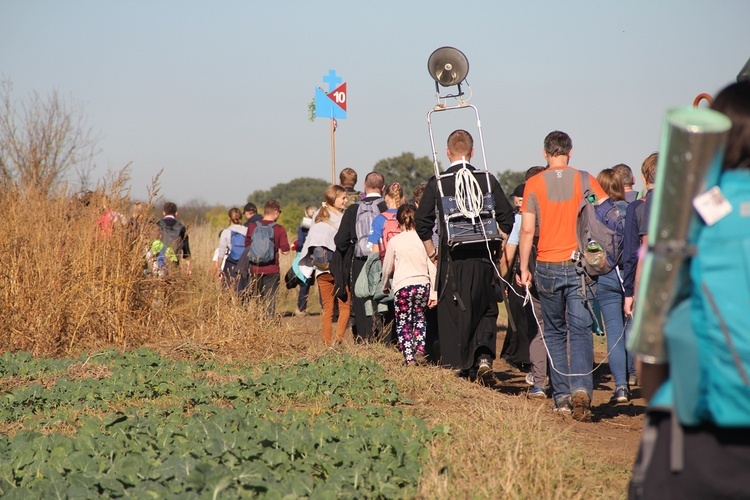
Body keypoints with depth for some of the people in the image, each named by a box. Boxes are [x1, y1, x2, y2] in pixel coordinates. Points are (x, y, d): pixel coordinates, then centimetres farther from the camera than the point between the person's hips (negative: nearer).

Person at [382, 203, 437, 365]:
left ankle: (409, 358, -1)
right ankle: (420, 350, 8)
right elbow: (432, 267, 3)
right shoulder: (422, 239, 3)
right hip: (423, 284, 3)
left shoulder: (395, 241, 0)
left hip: (402, 285, -3)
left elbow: (387, 268, 9)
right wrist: (434, 292, 8)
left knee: (403, 324, 7)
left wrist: (385, 286, 26)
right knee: (420, 318, 23)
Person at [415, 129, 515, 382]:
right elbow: (507, 217, 1)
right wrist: (495, 245, 14)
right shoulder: (487, 180, 0)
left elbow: (422, 223, -3)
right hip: (482, 257, 1)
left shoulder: (436, 184, -4)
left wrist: (432, 252, 10)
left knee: (452, 313, 7)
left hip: (451, 258, -1)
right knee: (486, 310, 14)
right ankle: (484, 355, -5)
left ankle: (457, 367, 7)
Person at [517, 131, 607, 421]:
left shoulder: (534, 184, 0)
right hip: (578, 265, -1)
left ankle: (561, 396, 12)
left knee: (555, 332, 13)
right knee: (580, 331, -3)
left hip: (547, 267, 1)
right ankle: (581, 389, -21)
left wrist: (524, 268, 5)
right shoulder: (584, 180, 0)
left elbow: (527, 230, -2)